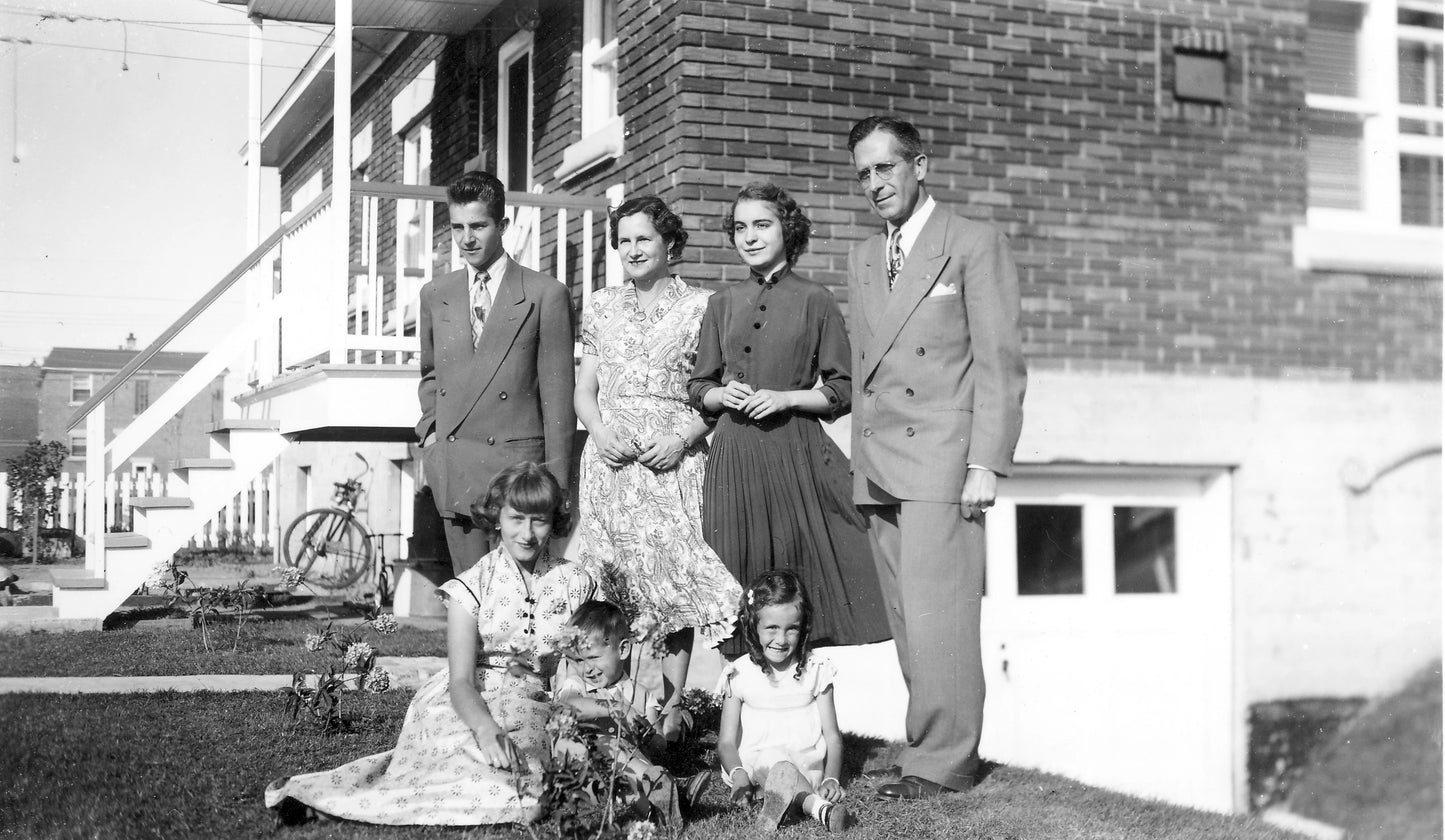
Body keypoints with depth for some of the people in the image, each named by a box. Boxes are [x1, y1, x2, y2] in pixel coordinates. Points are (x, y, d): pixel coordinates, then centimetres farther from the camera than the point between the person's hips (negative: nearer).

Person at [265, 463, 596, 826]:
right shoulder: (471, 587, -2)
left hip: (535, 714, 5)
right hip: (468, 710, -5)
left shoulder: (575, 583, 6)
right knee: (499, 793, -31)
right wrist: (486, 728, -30)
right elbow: (461, 680, -10)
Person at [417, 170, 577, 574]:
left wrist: (556, 484, -6)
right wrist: (430, 427, 12)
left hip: (517, 463, -4)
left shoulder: (545, 295, -1)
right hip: (452, 471, 4)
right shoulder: (435, 295, 14)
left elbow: (557, 393, -2)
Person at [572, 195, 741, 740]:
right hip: (611, 461, 3)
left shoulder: (699, 308, 4)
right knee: (610, 579, -1)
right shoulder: (602, 307, 14)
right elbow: (584, 390, 15)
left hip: (673, 460, -3)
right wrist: (600, 432, -4)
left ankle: (671, 709, -2)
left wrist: (682, 439, -12)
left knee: (676, 576, -6)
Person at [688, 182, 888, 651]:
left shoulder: (815, 301, 4)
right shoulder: (723, 304, 13)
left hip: (795, 453, -3)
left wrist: (786, 398, -11)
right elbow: (698, 388, 17)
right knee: (738, 579, 1)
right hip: (733, 455, 3)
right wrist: (722, 395, -3)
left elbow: (841, 393, 2)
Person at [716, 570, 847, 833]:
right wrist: (737, 773, -20)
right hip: (756, 761, -3)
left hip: (808, 766, 3)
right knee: (775, 757, -37)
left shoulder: (816, 671, 5)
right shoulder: (740, 674, 4)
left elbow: (832, 737, 4)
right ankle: (819, 807, -58)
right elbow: (727, 741, 3)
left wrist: (831, 779, -16)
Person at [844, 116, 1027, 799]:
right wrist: (862, 460, 14)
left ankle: (941, 762, -2)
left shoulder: (975, 244, 1)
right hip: (877, 468, 6)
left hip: (941, 459, -6)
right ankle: (939, 745, 11)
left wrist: (986, 463, -12)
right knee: (906, 618, 4)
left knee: (936, 614, -9)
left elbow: (1000, 362, -5)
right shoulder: (862, 258, 20)